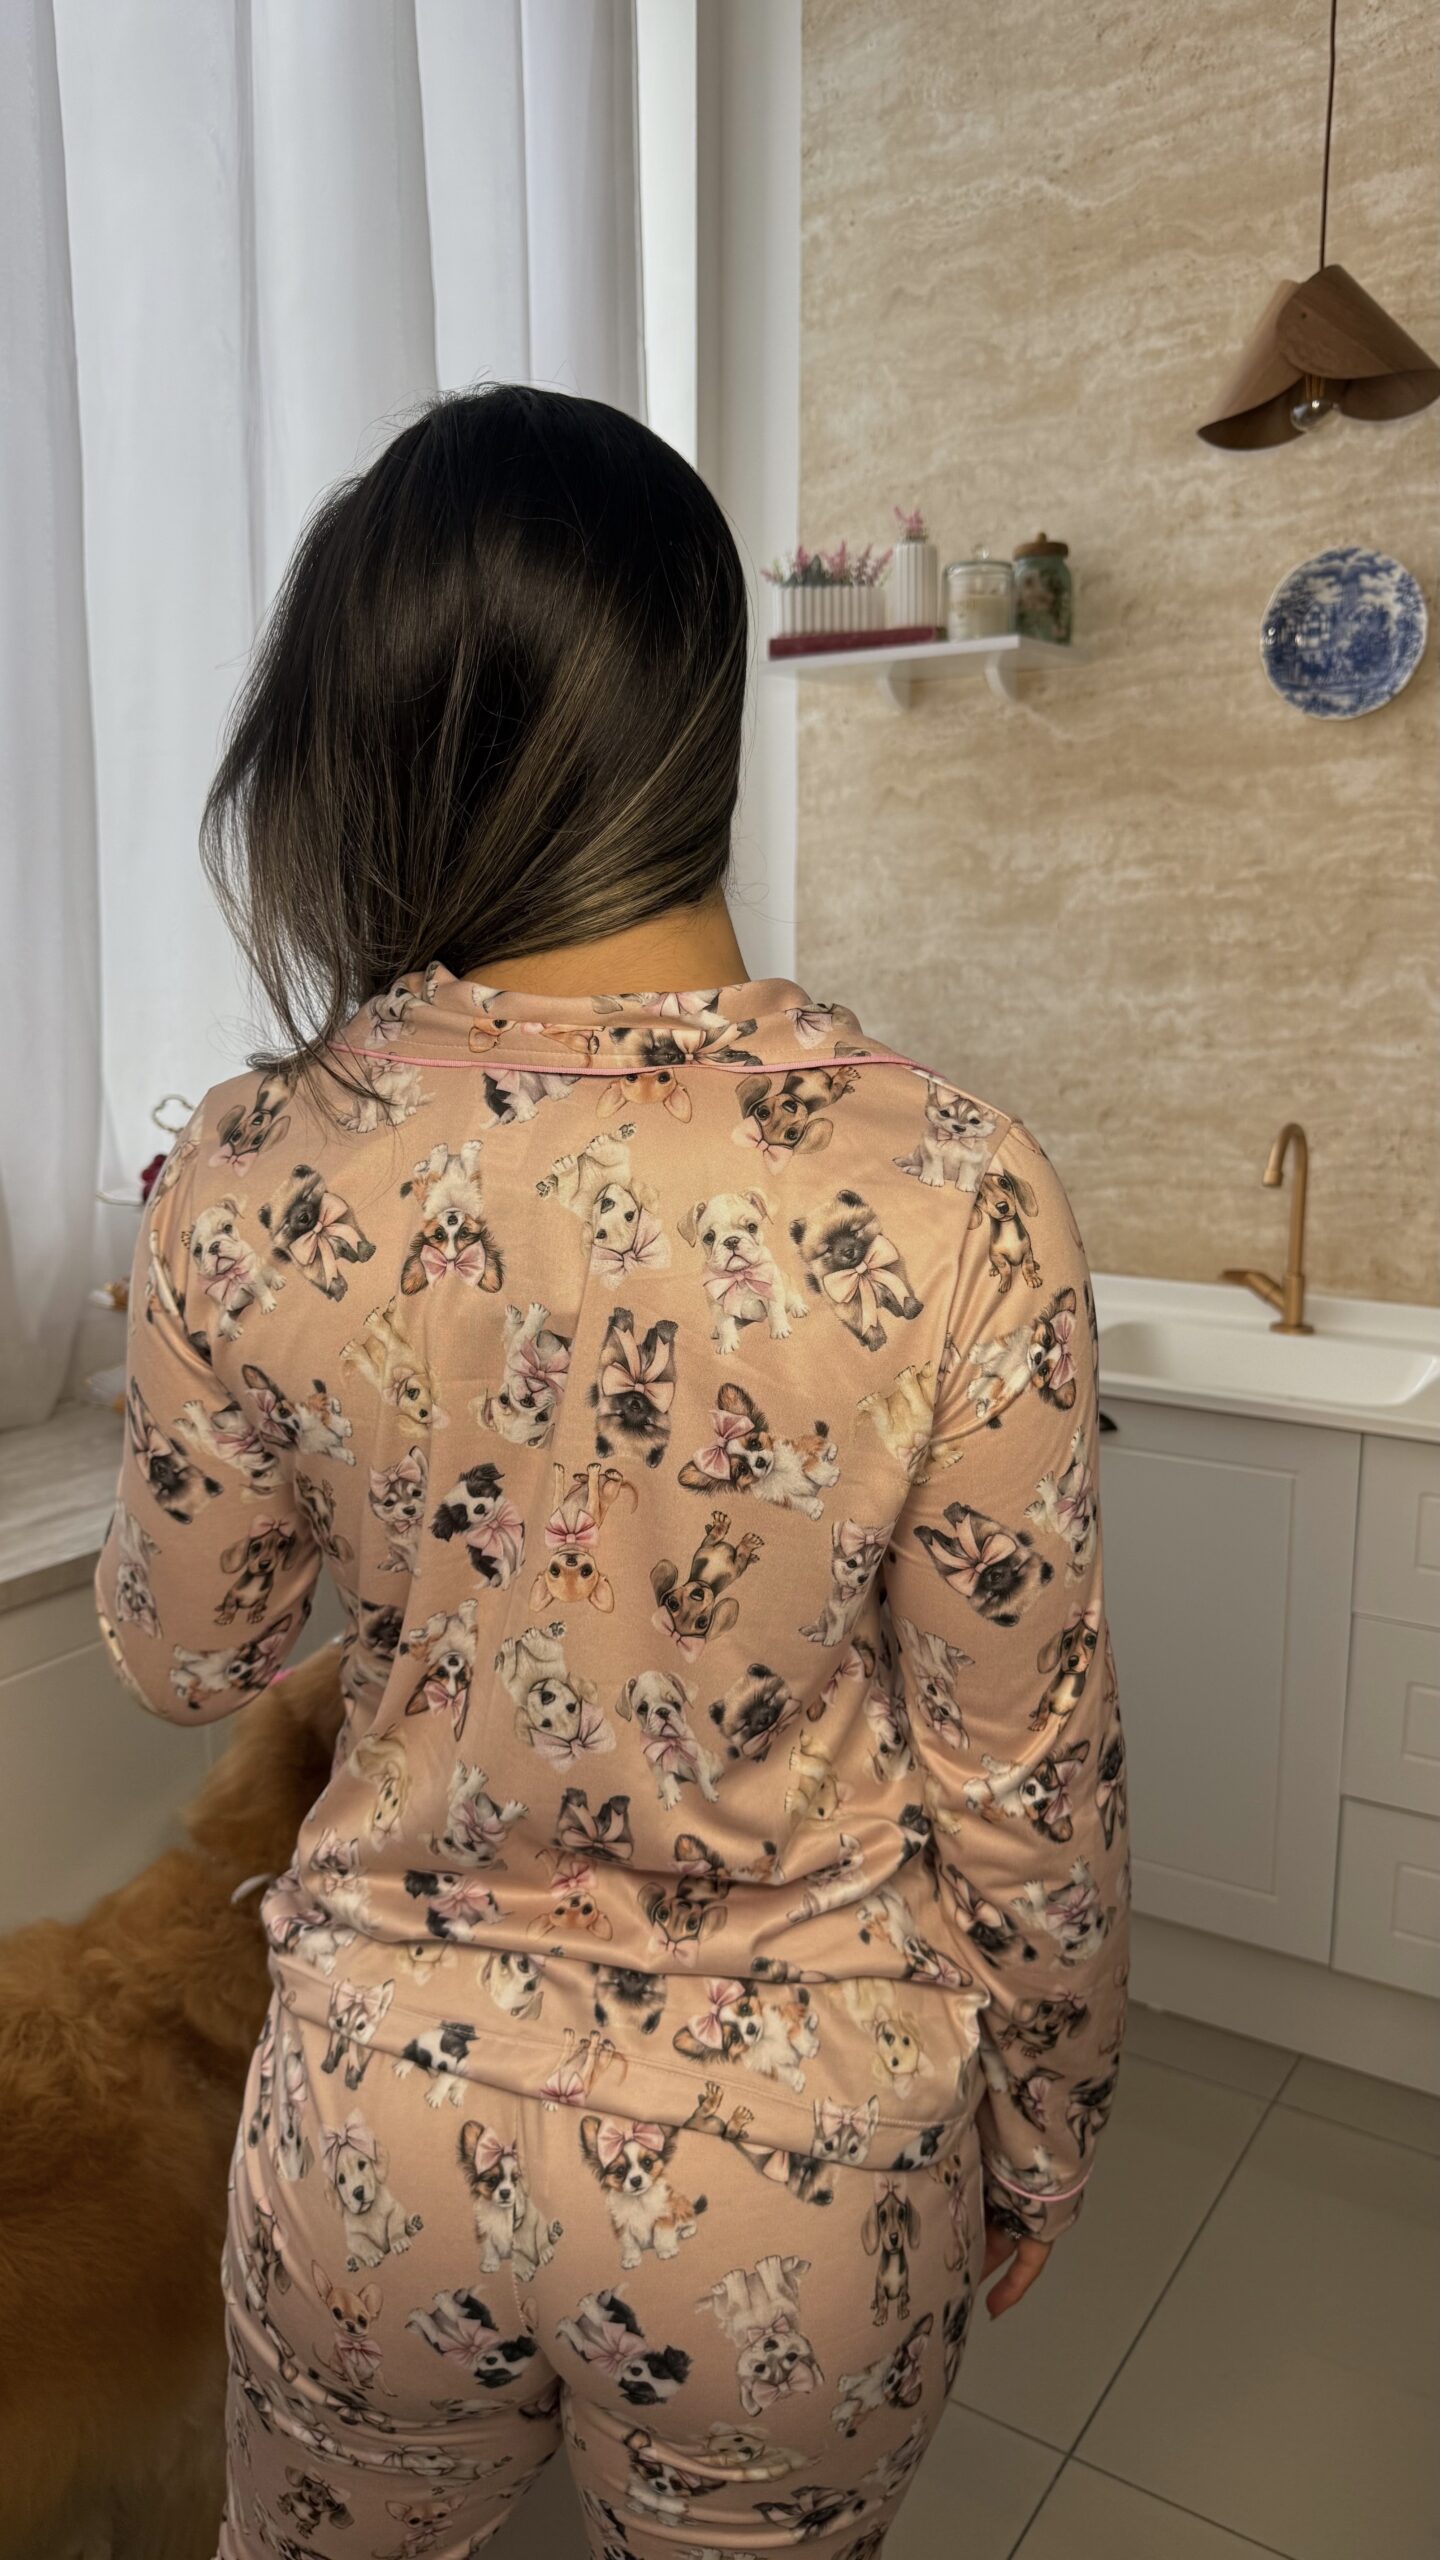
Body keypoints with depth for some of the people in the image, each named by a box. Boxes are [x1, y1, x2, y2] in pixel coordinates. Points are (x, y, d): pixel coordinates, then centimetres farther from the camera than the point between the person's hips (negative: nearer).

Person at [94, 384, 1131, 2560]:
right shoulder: (953, 1195, -23)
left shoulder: (254, 1177, -18)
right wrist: (1042, 2143, 6)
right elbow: (1023, 1782, -12)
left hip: (385, 2120, 2)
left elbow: (179, 1659, -2)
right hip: (802, 2154, 0)